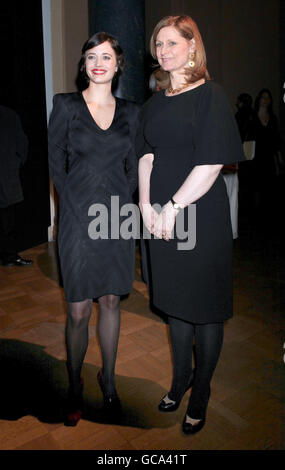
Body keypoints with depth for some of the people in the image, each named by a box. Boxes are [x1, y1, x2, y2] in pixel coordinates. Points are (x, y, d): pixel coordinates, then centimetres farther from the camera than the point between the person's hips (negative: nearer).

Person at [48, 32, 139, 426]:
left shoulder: (129, 112, 10)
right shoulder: (66, 105, 2)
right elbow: (56, 162, 2)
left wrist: (121, 200, 4)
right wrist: (80, 202, 0)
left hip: (118, 217, 3)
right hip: (79, 218, -3)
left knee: (111, 301, 12)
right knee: (79, 311, 1)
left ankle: (108, 379, 31)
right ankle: (75, 387, 24)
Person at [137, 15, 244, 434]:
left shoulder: (210, 95, -4)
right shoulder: (156, 101, 14)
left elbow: (211, 164, -13)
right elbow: (146, 155, 9)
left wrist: (173, 207, -15)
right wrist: (146, 204, -6)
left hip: (201, 215, -5)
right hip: (162, 215, 6)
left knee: (205, 308, 6)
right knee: (175, 302, 15)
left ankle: (200, 397, 24)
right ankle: (180, 380, 34)